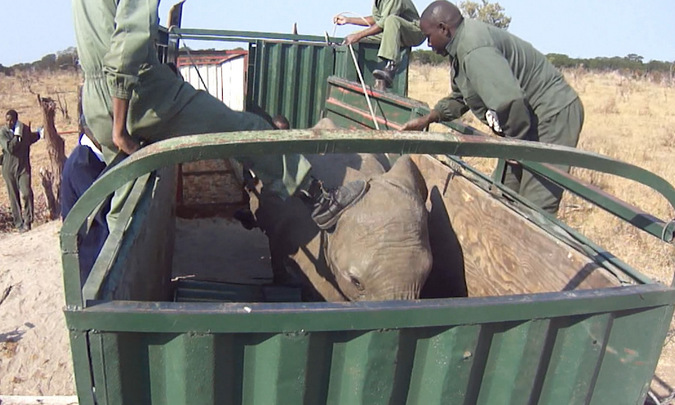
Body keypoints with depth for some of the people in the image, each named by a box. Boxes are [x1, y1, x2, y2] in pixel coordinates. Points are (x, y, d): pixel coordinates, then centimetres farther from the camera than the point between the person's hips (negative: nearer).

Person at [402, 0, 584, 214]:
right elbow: (459, 99, 25)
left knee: (535, 206, -14)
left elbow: (509, 100, -36)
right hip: (531, 116, 11)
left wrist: (516, 142, -21)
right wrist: (425, 120, 19)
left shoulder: (474, 50, -25)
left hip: (554, 115, -11)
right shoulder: (463, 45, 10)